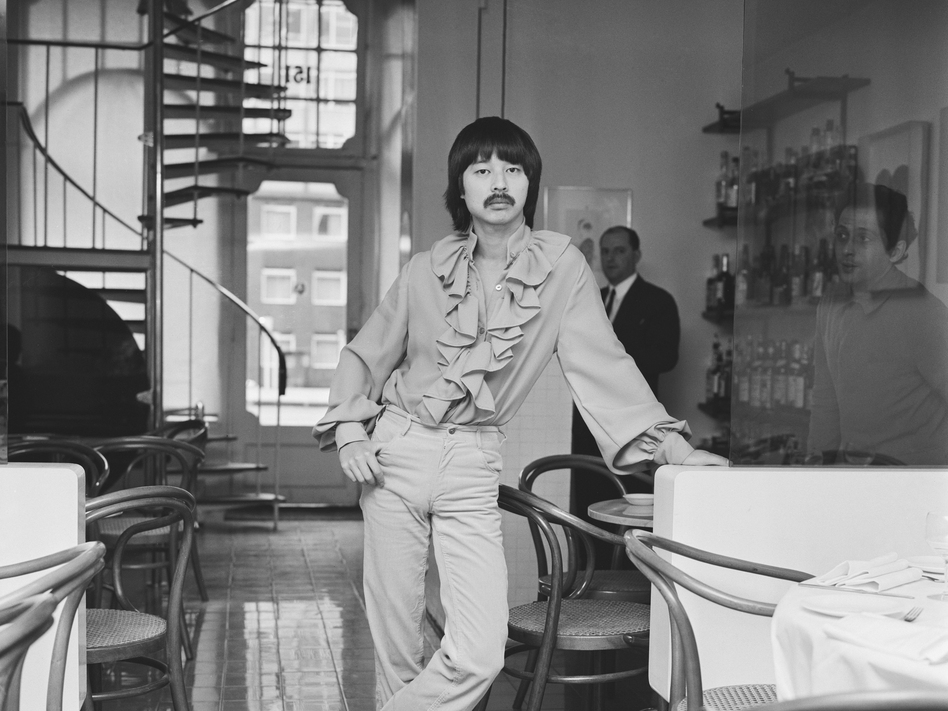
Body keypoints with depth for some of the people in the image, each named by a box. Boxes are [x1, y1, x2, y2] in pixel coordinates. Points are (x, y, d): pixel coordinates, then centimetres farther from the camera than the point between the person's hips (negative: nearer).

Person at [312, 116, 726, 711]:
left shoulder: (562, 266, -2)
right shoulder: (427, 269, 1)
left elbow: (601, 361, -4)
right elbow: (364, 356, 11)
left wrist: (672, 446, -10)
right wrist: (351, 433, -3)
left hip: (473, 467, 0)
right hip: (397, 452, 1)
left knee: (479, 656, -10)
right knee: (396, 645, 5)